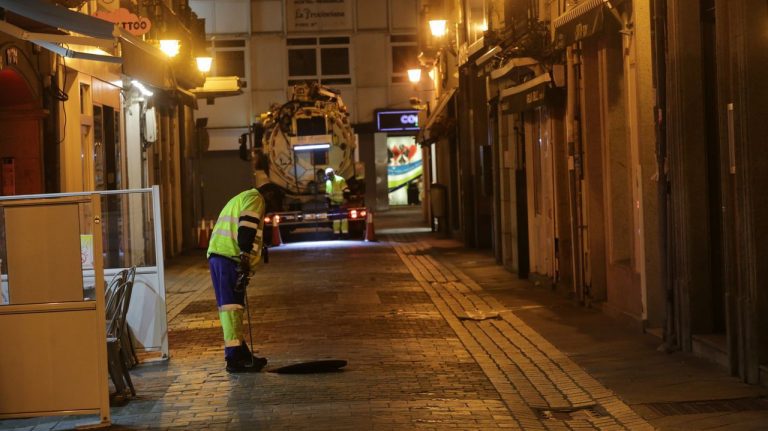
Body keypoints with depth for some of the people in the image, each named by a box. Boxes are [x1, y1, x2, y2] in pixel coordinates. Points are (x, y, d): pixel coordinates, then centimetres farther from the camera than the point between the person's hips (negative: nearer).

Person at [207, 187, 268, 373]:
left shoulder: (237, 200, 33)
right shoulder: (254, 198, 2)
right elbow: (247, 226, -14)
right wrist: (245, 254, -19)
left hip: (215, 255, 10)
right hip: (230, 257, -10)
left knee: (229, 305, 13)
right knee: (232, 306, -12)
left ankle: (241, 353, 21)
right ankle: (235, 357, -15)